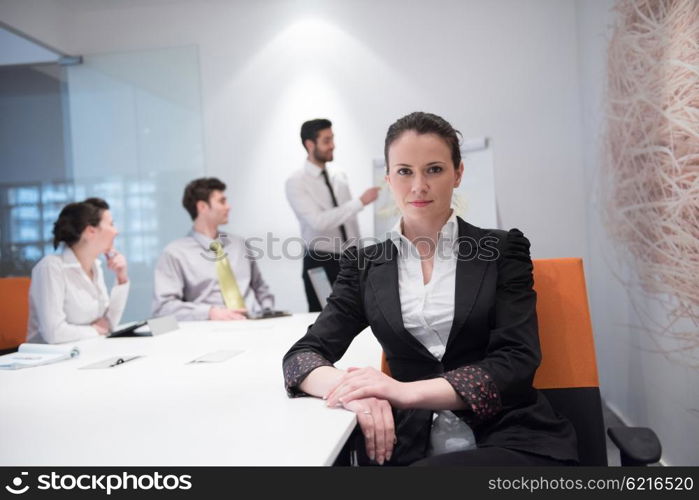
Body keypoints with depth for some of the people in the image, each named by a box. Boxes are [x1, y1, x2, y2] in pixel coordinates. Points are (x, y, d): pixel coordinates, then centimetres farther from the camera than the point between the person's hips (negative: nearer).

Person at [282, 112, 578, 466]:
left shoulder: (502, 249, 5)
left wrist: (408, 391, -21)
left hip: (513, 437, -1)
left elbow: (516, 361, -5)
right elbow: (302, 356, 2)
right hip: (412, 444, 2)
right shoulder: (365, 265, 10)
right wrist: (352, 390, -22)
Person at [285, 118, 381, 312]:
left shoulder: (340, 177, 7)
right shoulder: (296, 182, -10)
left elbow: (350, 221, 12)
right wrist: (360, 202, -24)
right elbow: (319, 221, -23)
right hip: (320, 263, -4)